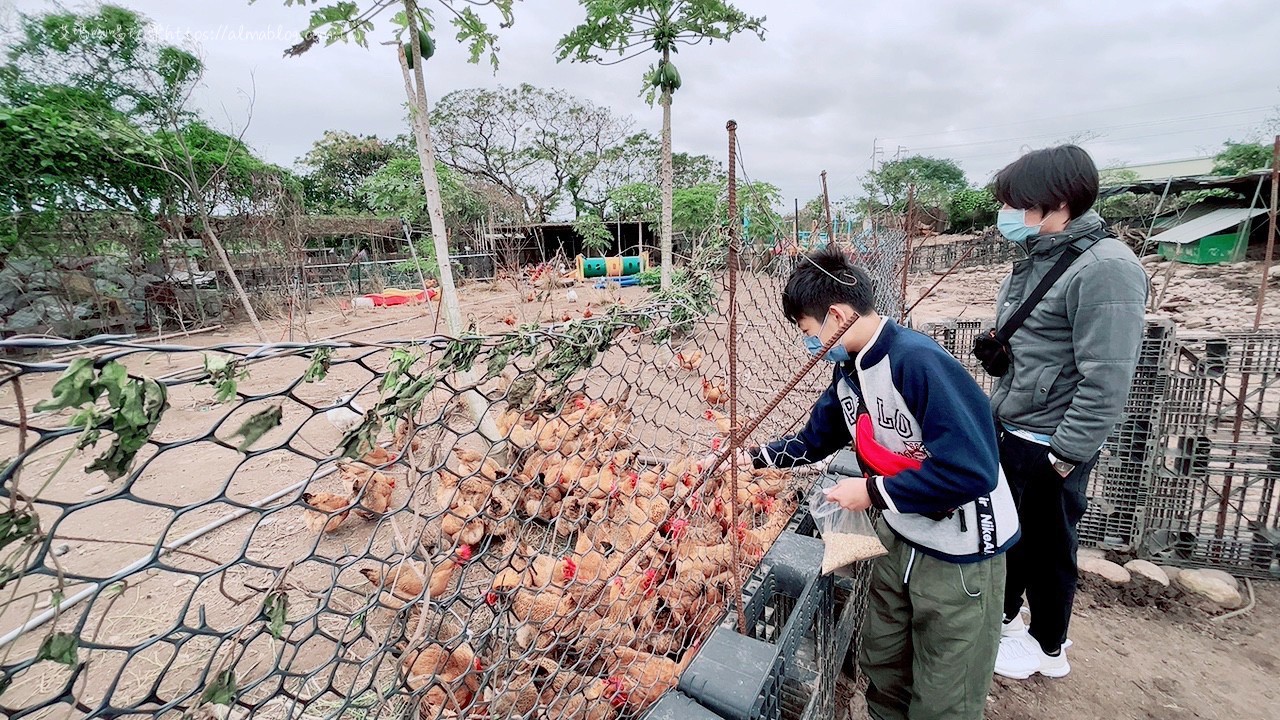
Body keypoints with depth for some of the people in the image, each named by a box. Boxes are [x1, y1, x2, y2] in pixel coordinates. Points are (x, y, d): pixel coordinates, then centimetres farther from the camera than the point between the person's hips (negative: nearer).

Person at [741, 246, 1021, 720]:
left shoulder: (918, 361, -28)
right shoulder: (849, 371, -1)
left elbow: (971, 469, -31)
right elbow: (816, 438, 12)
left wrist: (875, 492, -24)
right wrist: (755, 458, 5)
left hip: (960, 553, -7)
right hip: (899, 538, 8)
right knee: (882, 664, 23)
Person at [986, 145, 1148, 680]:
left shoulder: (1105, 269, -21)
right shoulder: (1039, 257, 6)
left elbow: (1106, 382, -23)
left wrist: (1064, 456, -19)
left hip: (1048, 446, -8)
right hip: (1008, 432, 8)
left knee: (1046, 546, 13)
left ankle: (1048, 647, 37)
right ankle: (1005, 617, 45)